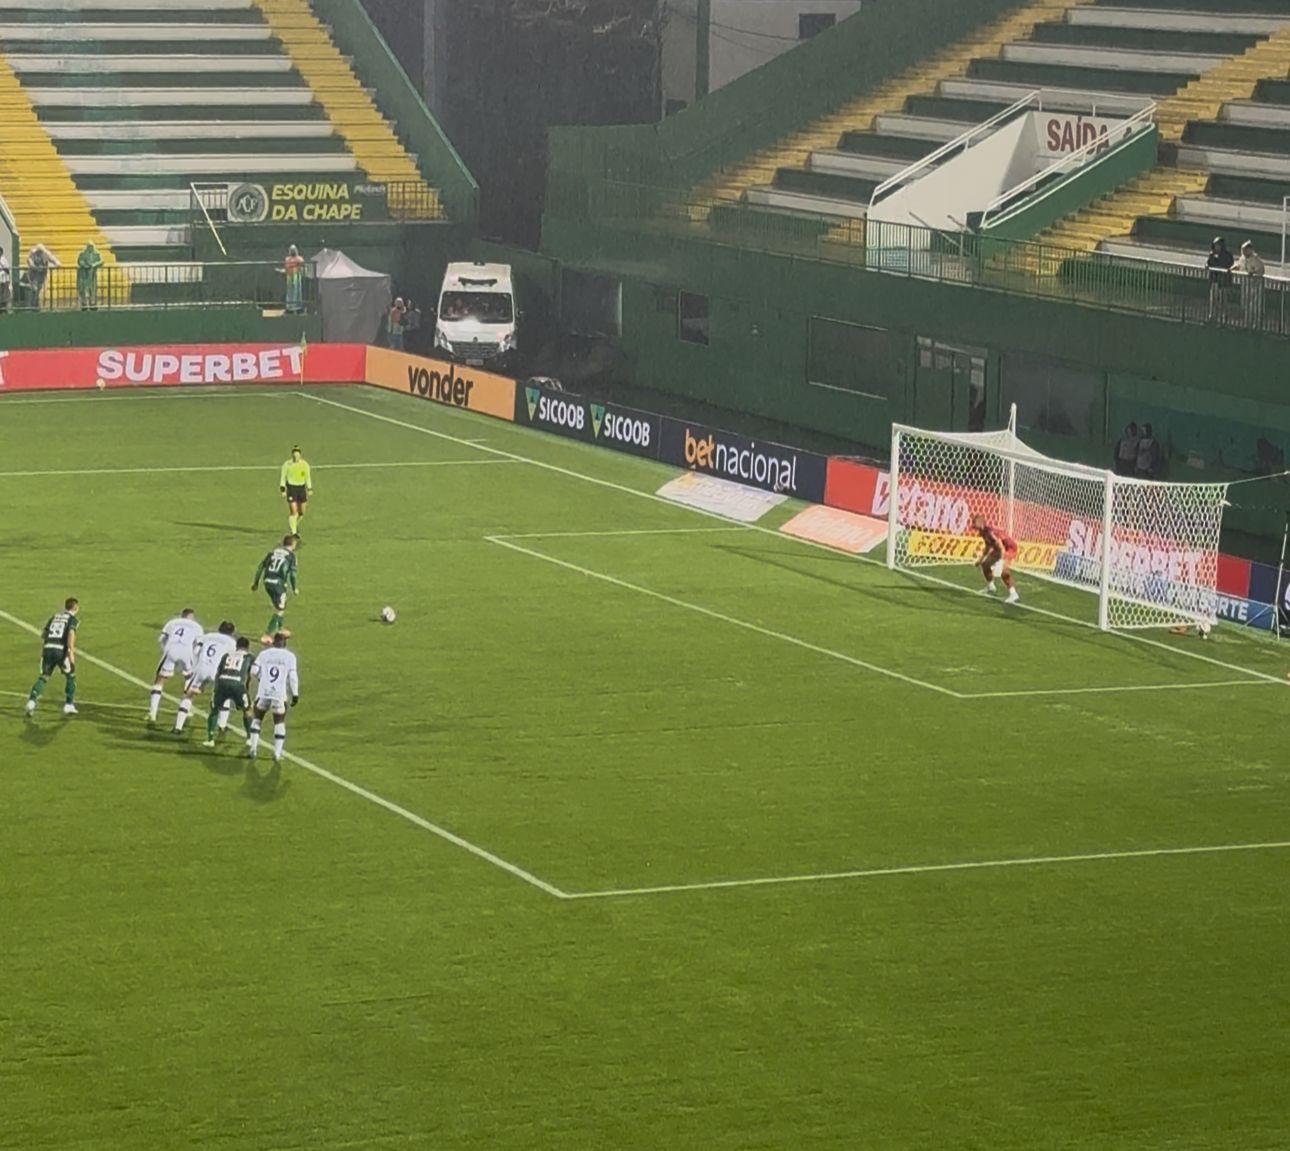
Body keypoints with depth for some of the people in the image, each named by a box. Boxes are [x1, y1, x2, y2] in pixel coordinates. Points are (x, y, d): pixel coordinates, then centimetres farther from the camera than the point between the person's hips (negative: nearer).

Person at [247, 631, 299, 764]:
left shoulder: (264, 654, 6)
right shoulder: (290, 656, 2)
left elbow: (254, 670, -1)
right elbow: (292, 676, -5)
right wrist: (295, 694, 0)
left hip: (263, 693, 1)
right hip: (280, 694, -1)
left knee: (257, 719, 19)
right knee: (280, 723, 11)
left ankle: (252, 749, 14)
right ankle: (277, 754, 4)